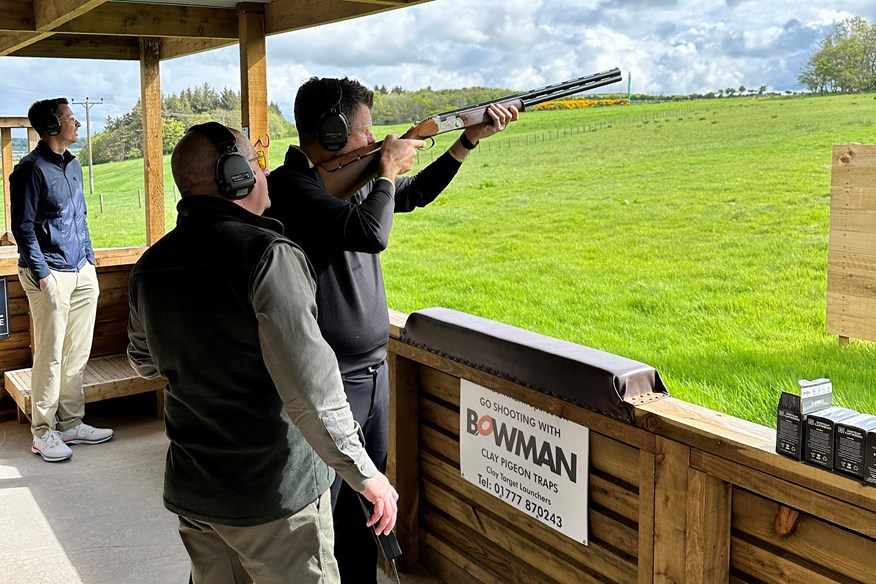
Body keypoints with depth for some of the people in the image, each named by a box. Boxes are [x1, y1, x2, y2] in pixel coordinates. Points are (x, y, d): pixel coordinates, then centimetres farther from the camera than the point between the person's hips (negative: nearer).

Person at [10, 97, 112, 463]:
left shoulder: (73, 166, 14)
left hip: (82, 273, 8)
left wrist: (89, 259, 15)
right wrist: (42, 274, -15)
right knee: (50, 356, -2)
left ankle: (71, 424, 21)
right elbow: (23, 227, -11)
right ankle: (43, 433, 9)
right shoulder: (31, 169, -9)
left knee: (78, 355, 11)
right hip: (51, 275, -7)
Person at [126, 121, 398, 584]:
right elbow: (311, 392, -26)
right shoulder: (268, 256, -21)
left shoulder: (150, 265, 2)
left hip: (190, 493, 7)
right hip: (273, 494, -7)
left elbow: (144, 362, 18)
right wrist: (367, 476, -18)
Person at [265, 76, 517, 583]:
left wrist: (470, 139, 19)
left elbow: (417, 193, 24)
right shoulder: (290, 187, -19)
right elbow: (371, 233, -30)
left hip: (372, 371, 9)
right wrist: (388, 166, -13)